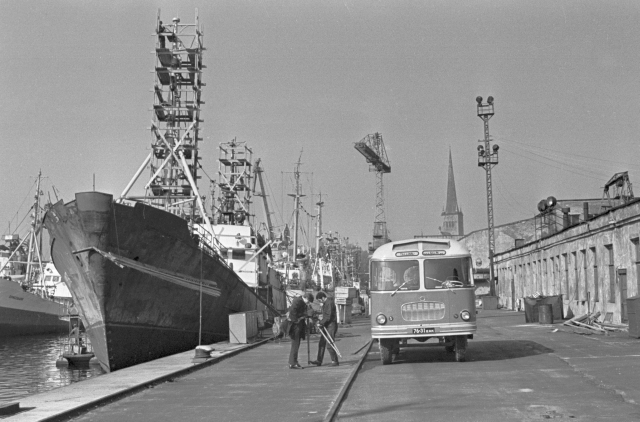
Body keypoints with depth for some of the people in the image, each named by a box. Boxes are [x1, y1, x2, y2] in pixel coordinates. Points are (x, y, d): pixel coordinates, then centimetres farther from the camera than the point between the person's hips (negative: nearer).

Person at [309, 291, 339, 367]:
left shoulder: (329, 303, -18)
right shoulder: (325, 303, 14)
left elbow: (328, 317, -22)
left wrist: (321, 323, -15)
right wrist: (320, 316, 7)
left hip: (331, 325, -10)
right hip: (326, 326, 10)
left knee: (329, 344, -8)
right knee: (321, 343, 9)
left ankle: (335, 361, 1)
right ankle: (319, 360, 13)